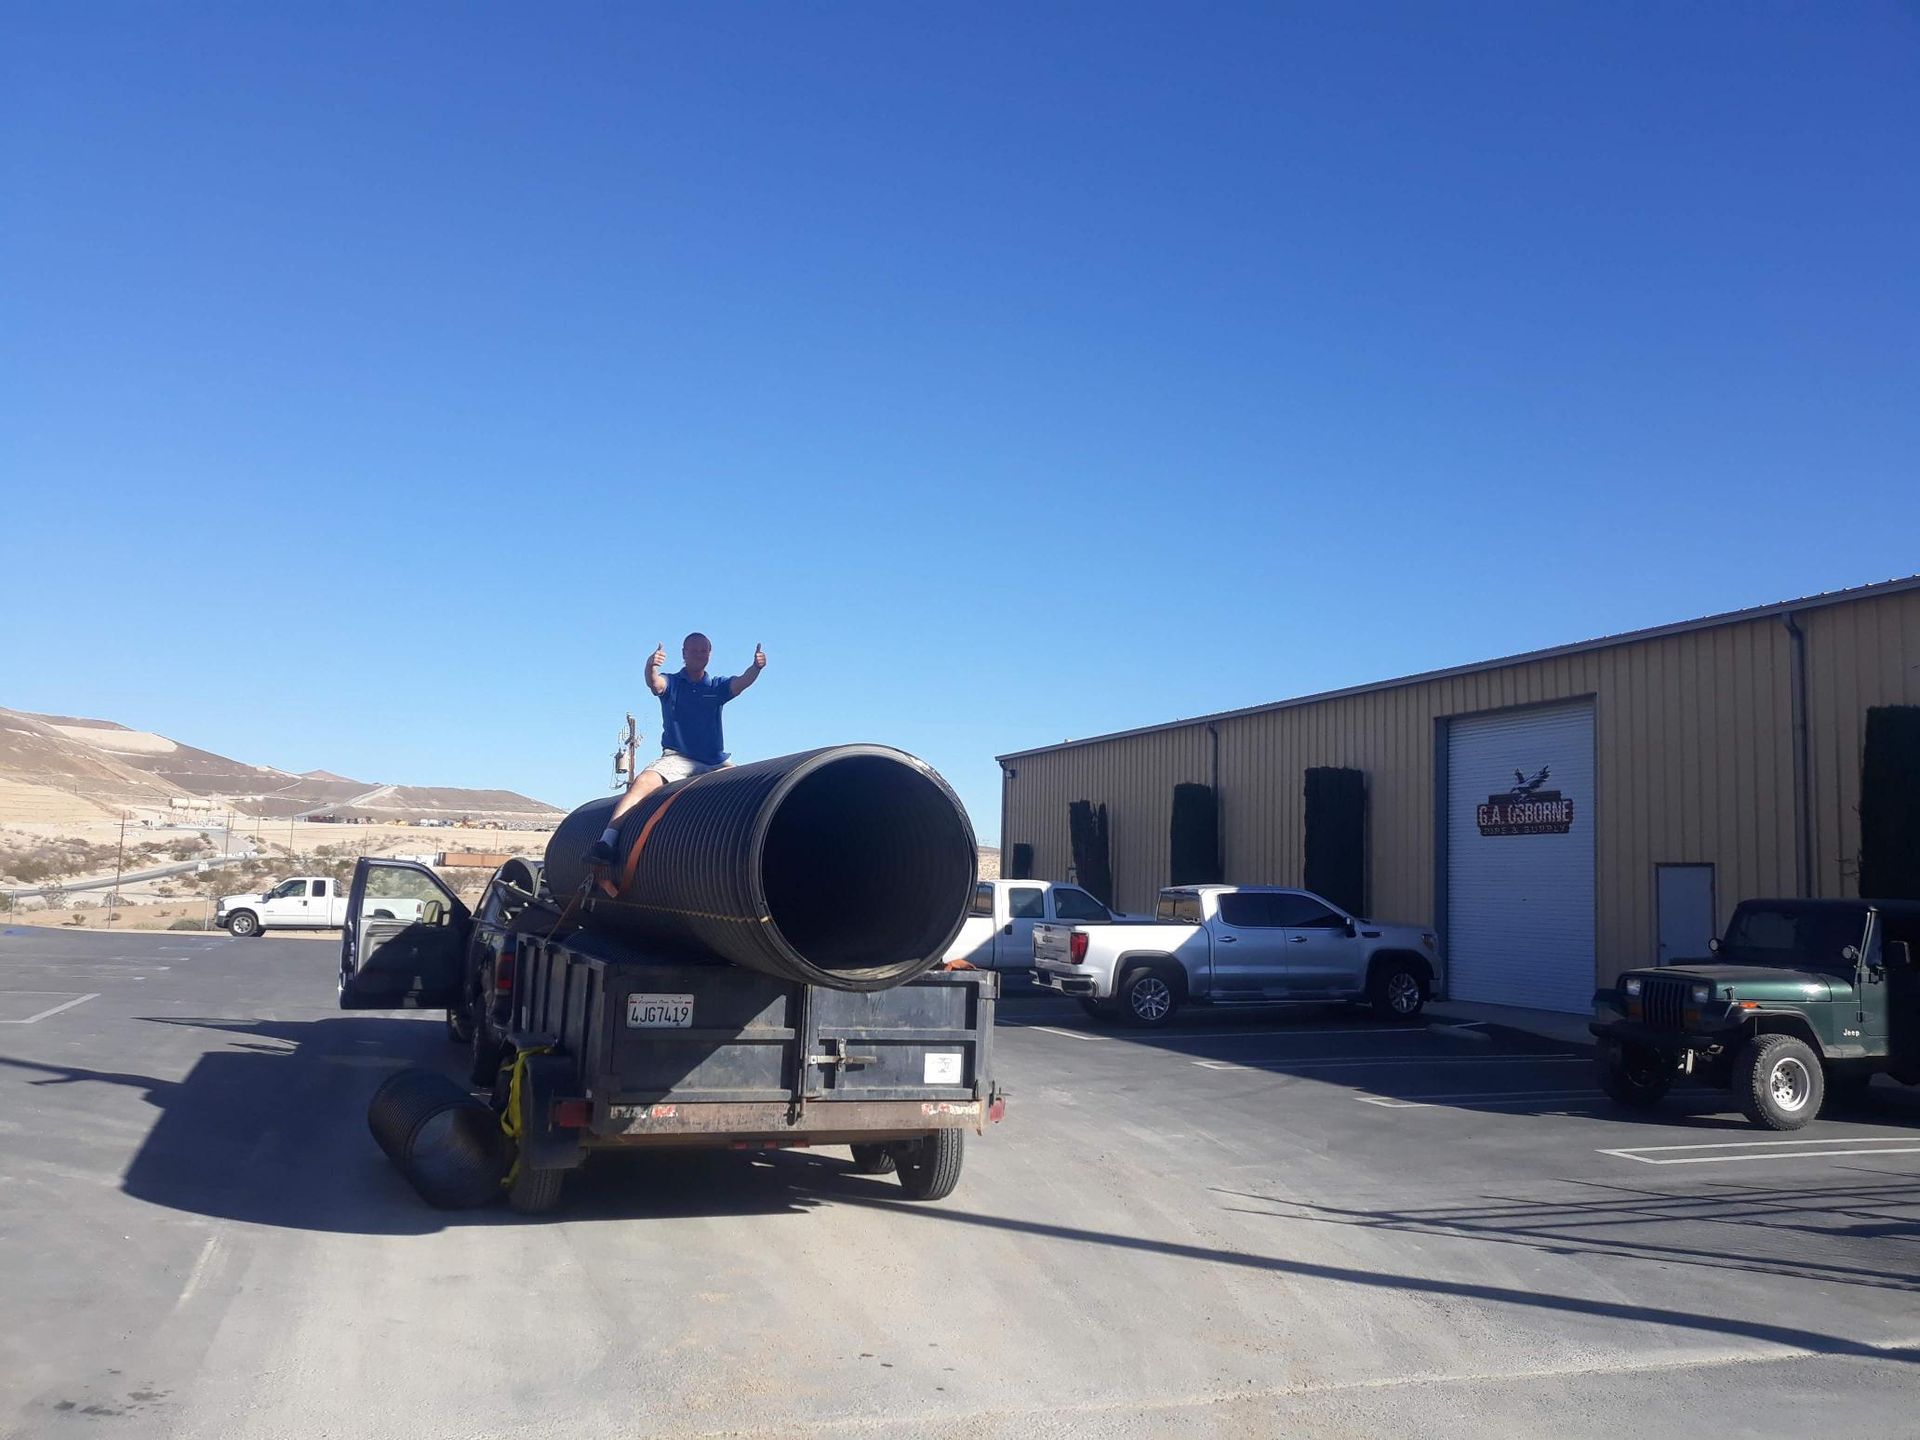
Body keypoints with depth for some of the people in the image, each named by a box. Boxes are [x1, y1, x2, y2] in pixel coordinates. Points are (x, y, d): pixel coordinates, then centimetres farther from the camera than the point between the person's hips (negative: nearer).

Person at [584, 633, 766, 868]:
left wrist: (756, 667, -31)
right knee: (644, 782, -29)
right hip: (677, 759, -3)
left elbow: (741, 682, -8)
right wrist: (651, 666, -40)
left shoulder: (717, 686, 12)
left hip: (715, 763, 3)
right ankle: (606, 841, -36)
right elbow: (655, 683, -16)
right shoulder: (672, 683, 8)